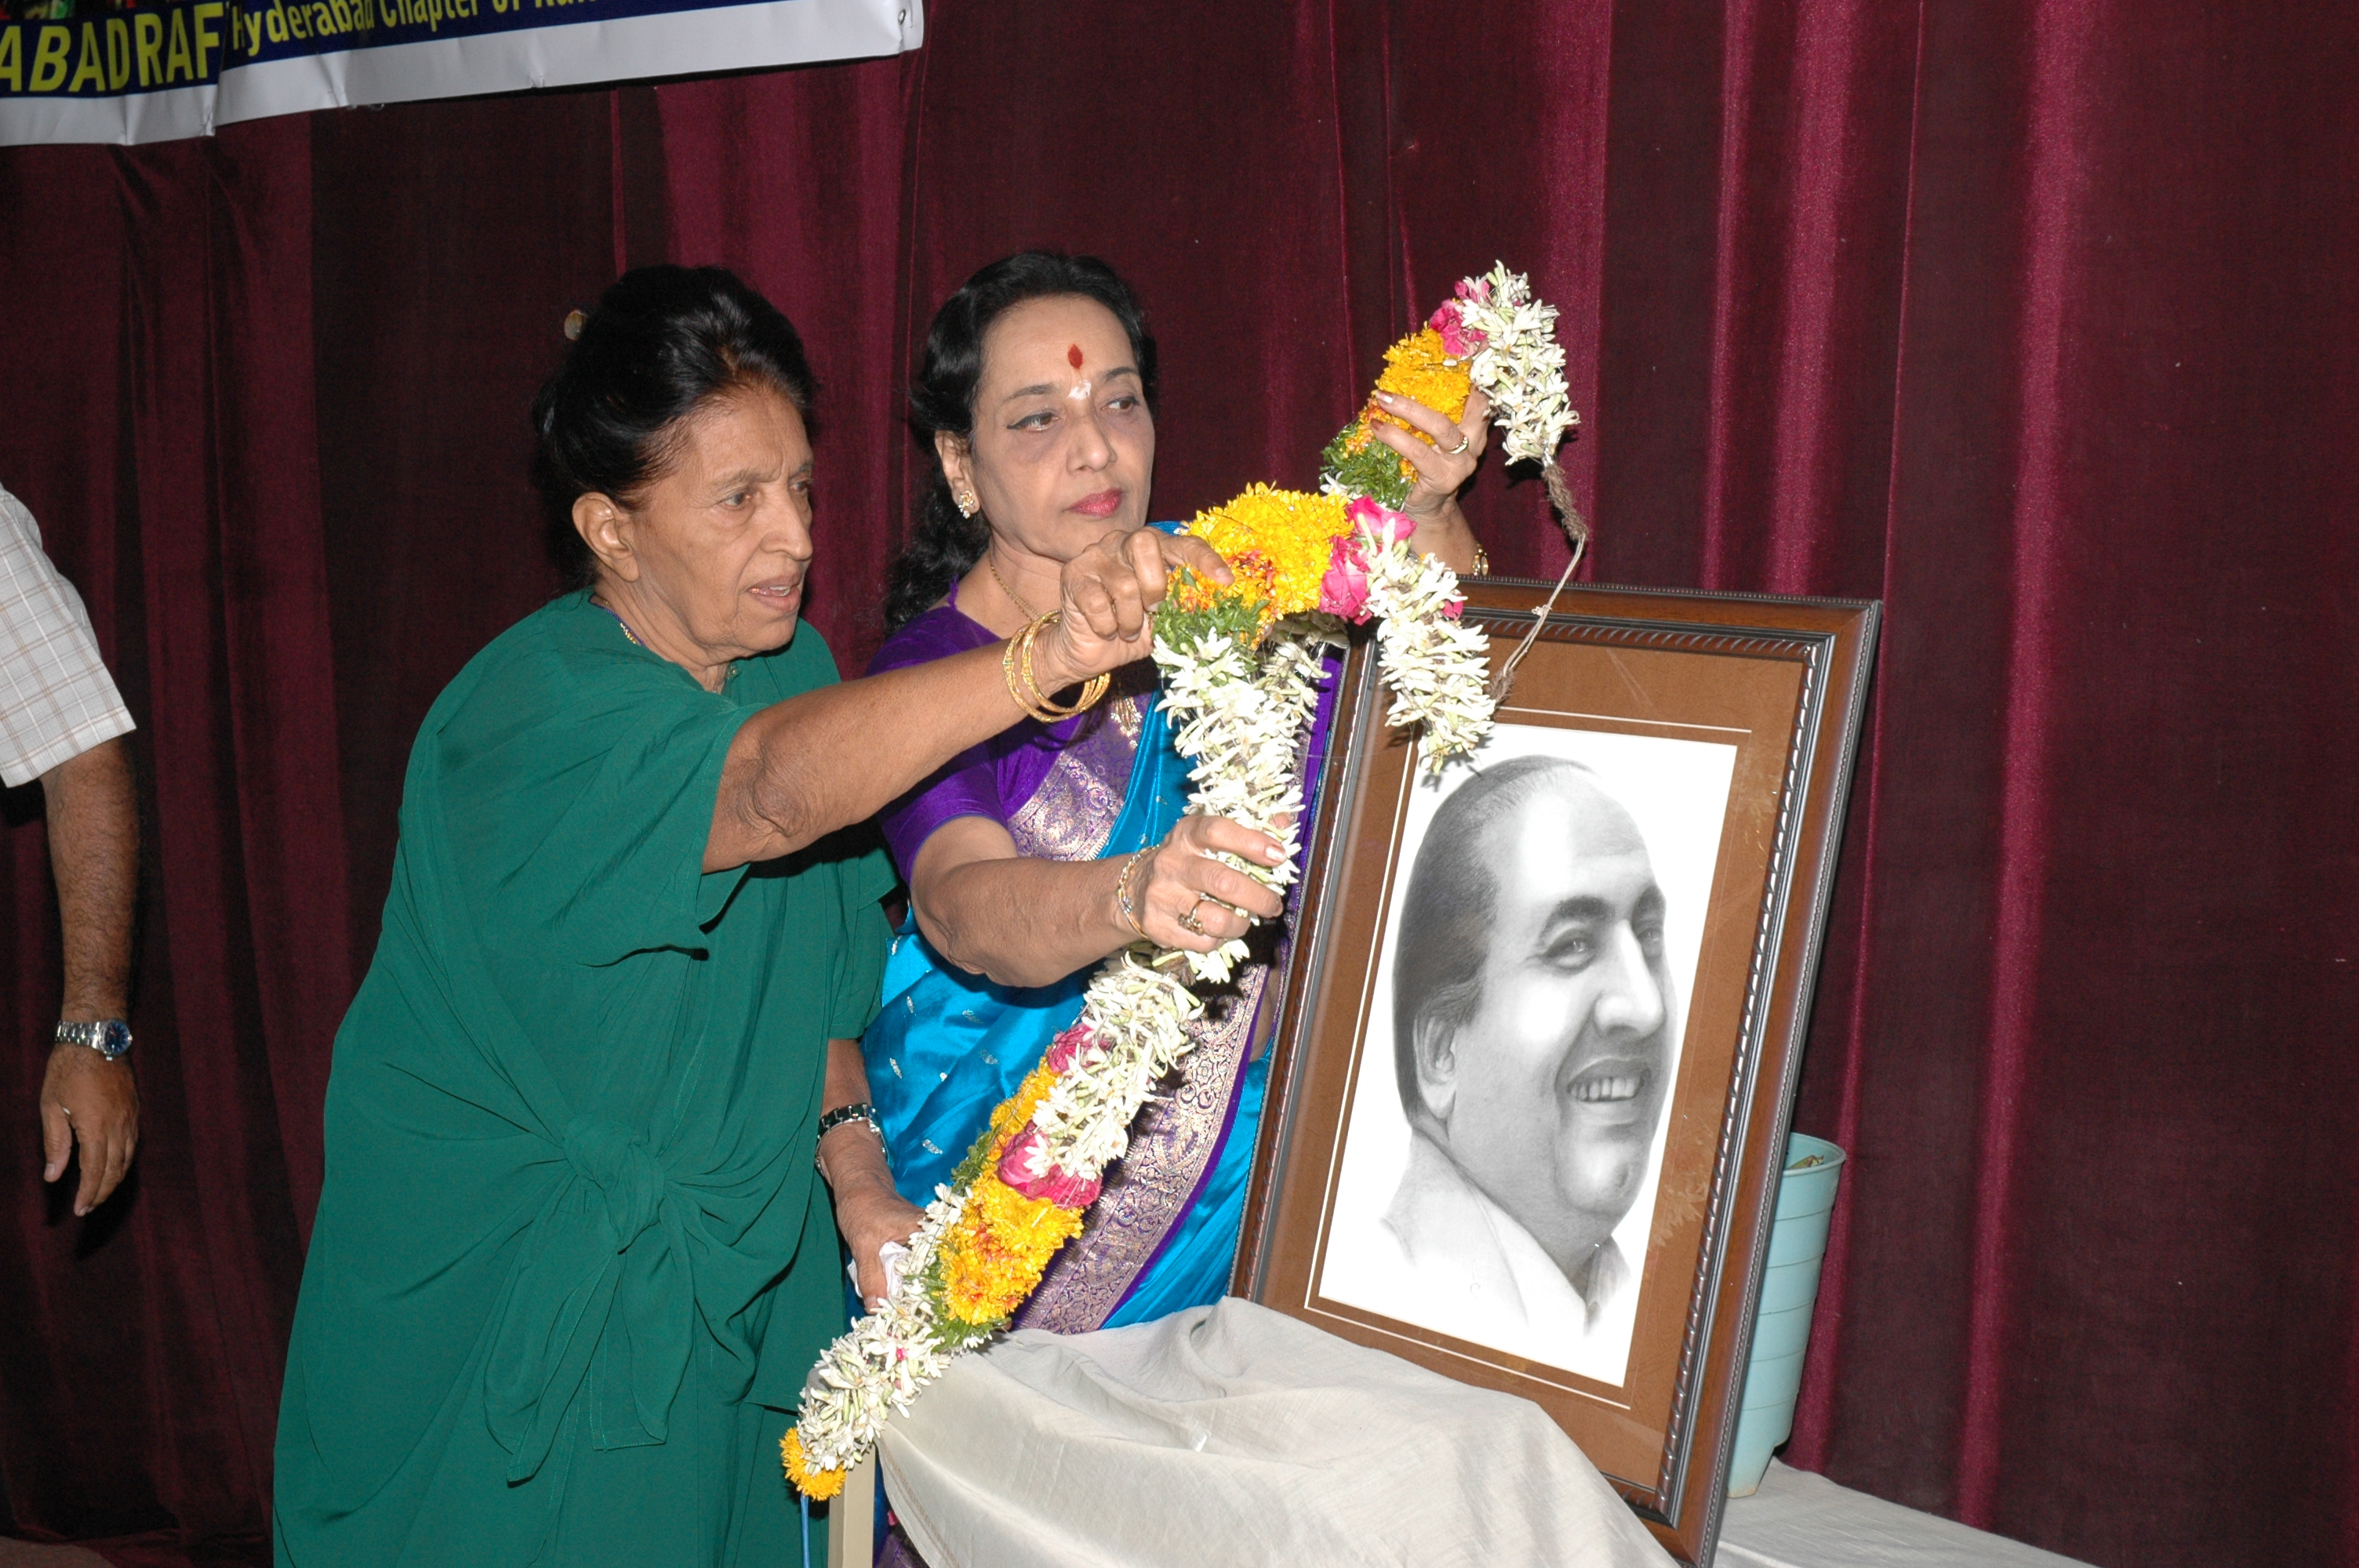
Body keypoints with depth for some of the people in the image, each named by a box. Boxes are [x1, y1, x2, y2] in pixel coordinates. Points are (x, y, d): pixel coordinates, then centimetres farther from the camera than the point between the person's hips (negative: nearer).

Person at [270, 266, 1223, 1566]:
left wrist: (856, 1177, -3)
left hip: (728, 1275, 7)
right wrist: (1049, 659, -57)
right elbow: (775, 790, -45)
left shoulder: (791, 663, 2)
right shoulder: (533, 713, -25)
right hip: (507, 1300, -6)